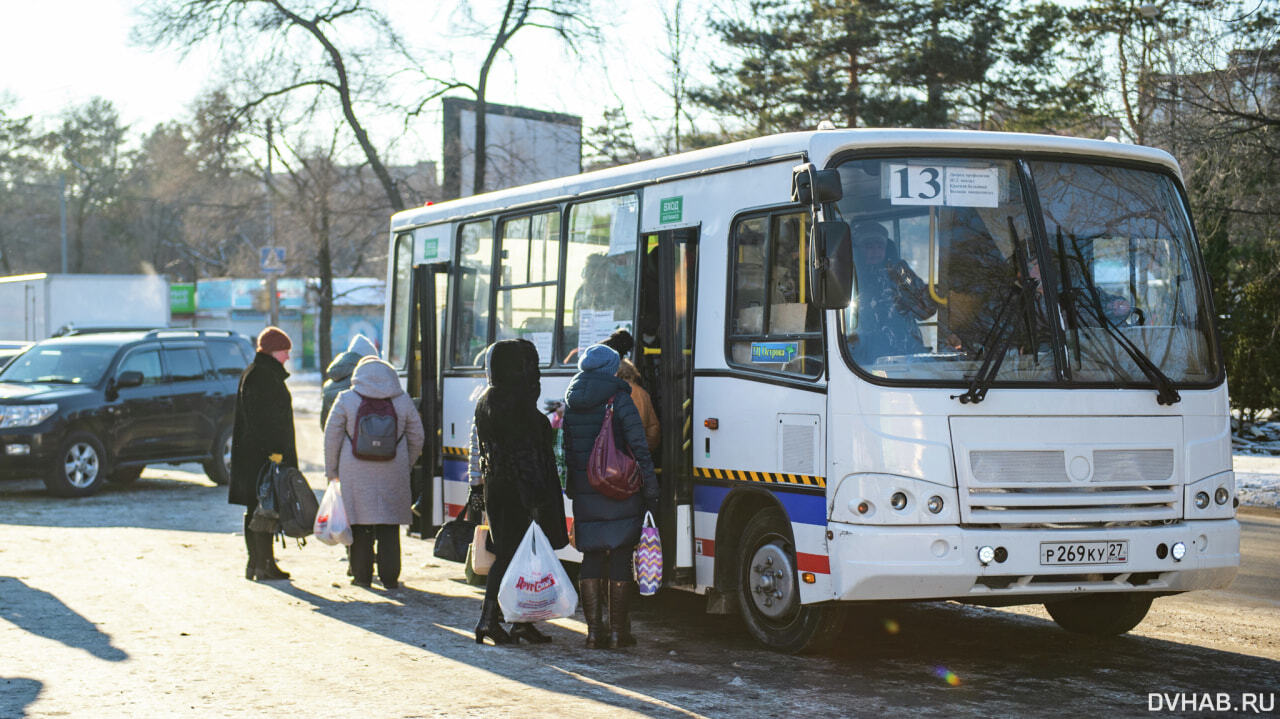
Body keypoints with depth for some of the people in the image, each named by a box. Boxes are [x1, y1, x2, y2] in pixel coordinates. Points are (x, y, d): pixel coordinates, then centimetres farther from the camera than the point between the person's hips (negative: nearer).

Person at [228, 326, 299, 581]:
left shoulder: (250, 374, 17)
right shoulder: (263, 376, -15)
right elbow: (264, 419, -21)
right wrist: (274, 452, -23)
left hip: (250, 453, 10)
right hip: (262, 454, -10)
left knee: (255, 510, 11)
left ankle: (255, 564, 15)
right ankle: (264, 565, -4)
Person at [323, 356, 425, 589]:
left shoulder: (346, 400, -1)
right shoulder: (402, 401, 5)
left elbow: (332, 438, 1)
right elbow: (417, 438, 11)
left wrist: (331, 470, 11)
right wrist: (405, 466, 22)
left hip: (356, 474, -1)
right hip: (393, 474, 1)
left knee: (360, 526, 7)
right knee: (390, 527, 7)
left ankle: (362, 575, 9)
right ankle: (389, 577, 6)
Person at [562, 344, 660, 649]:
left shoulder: (569, 404, 6)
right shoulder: (619, 400, -9)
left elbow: (565, 452, 11)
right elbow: (639, 450, -11)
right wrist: (651, 494, -6)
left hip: (584, 495, 4)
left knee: (592, 558, 10)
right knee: (620, 558, 4)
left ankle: (594, 630, 8)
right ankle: (618, 630, 7)